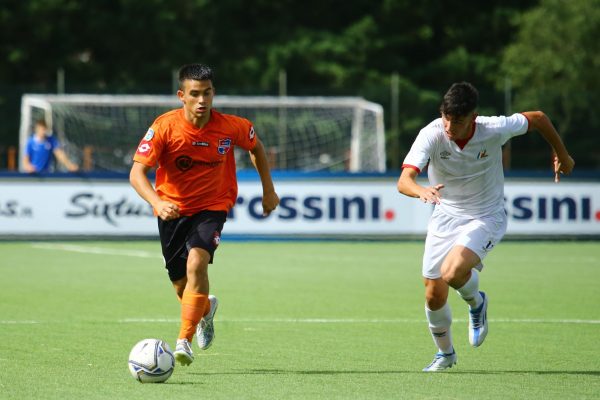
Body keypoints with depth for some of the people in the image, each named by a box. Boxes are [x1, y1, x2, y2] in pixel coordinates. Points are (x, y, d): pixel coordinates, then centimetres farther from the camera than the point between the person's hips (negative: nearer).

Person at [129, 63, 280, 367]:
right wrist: (158, 202, -42)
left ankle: (184, 341, -22)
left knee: (197, 263, -28)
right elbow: (137, 173, -25)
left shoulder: (231, 126, -16)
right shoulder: (164, 126, -21)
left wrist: (268, 189, 11)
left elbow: (256, 147, 7)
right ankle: (206, 309, 48)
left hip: (212, 207, -1)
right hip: (172, 209, 1)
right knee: (181, 284, 10)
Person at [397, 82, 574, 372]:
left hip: (487, 217, -2)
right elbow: (404, 181, -34)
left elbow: (538, 118, -3)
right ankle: (445, 353, 33)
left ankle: (477, 302, 9)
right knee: (434, 294, 3)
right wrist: (421, 191, -58)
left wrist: (562, 156, 11)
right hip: (445, 215, 2)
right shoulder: (431, 135, -23)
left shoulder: (494, 130, -23)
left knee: (452, 273, -28)